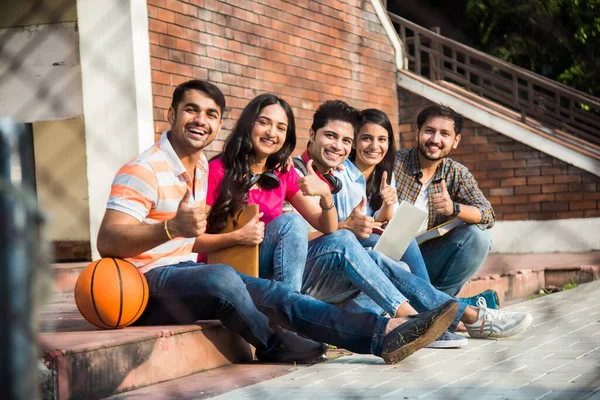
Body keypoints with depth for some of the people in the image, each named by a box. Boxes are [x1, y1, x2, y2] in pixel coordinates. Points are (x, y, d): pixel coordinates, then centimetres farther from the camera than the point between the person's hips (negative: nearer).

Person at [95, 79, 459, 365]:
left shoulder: (203, 166, 14)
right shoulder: (144, 171, -15)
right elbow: (107, 241, -27)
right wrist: (172, 228, -42)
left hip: (187, 272, 8)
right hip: (150, 282, -8)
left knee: (276, 294, -12)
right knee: (221, 278, -37)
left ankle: (385, 334, -22)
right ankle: (272, 345, -10)